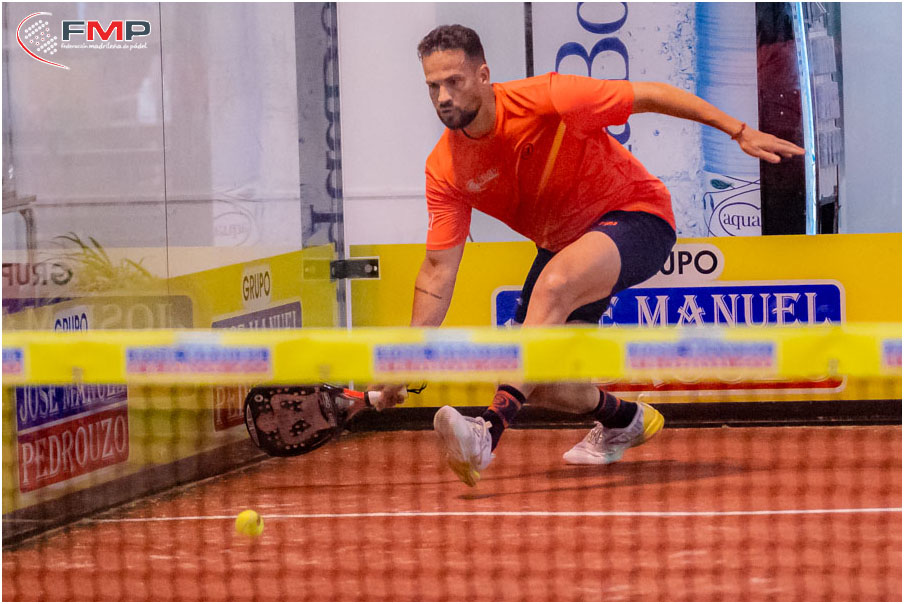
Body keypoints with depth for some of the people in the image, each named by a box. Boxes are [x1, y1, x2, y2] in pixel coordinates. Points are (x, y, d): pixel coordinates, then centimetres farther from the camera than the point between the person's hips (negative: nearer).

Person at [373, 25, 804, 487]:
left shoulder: (545, 100, -25)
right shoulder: (445, 170, -12)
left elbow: (651, 96, -16)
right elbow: (439, 267, -9)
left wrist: (740, 132, -16)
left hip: (635, 214, -7)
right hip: (564, 246, 7)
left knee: (553, 284, -37)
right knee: (537, 384, 1)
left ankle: (489, 432, -46)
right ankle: (623, 419, 33)